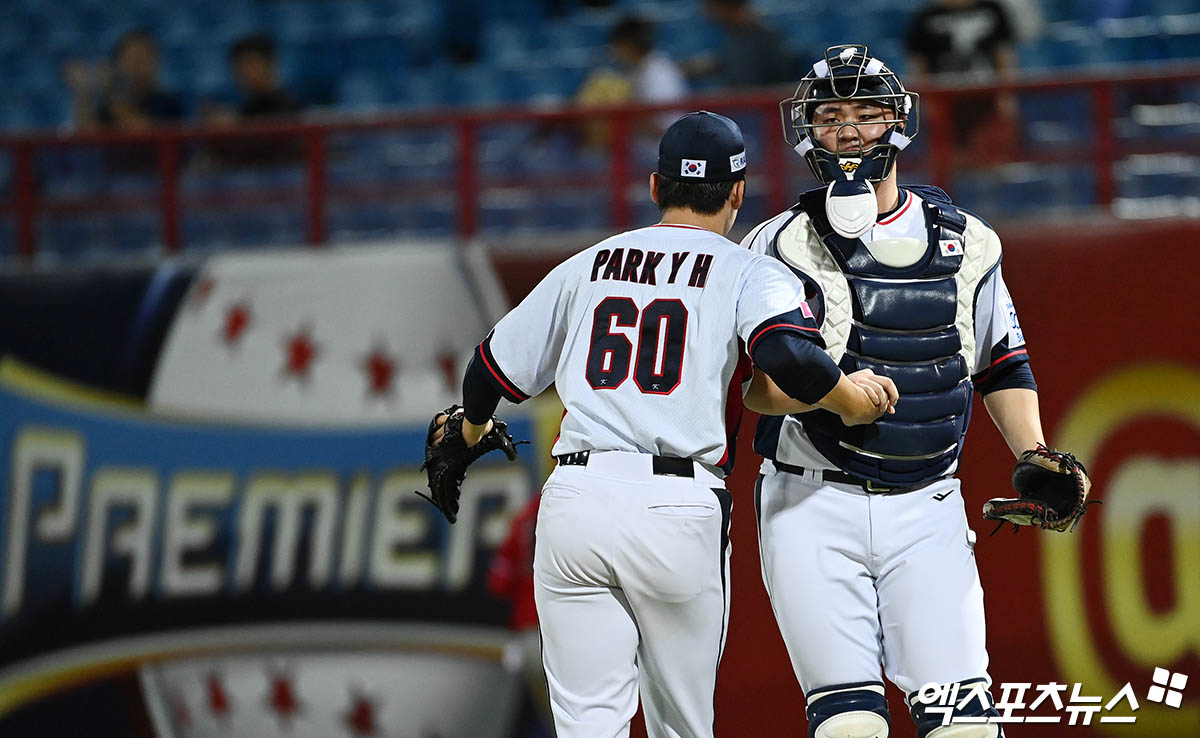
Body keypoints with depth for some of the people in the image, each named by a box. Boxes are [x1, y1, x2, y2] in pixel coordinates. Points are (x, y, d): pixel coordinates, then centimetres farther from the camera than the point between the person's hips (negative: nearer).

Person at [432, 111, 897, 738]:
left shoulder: (586, 266, 19)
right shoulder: (751, 274, 7)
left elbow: (493, 372, 26)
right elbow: (791, 358, -15)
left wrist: (470, 431, 47)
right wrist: (847, 398, 5)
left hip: (574, 499, 2)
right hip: (679, 512, -2)